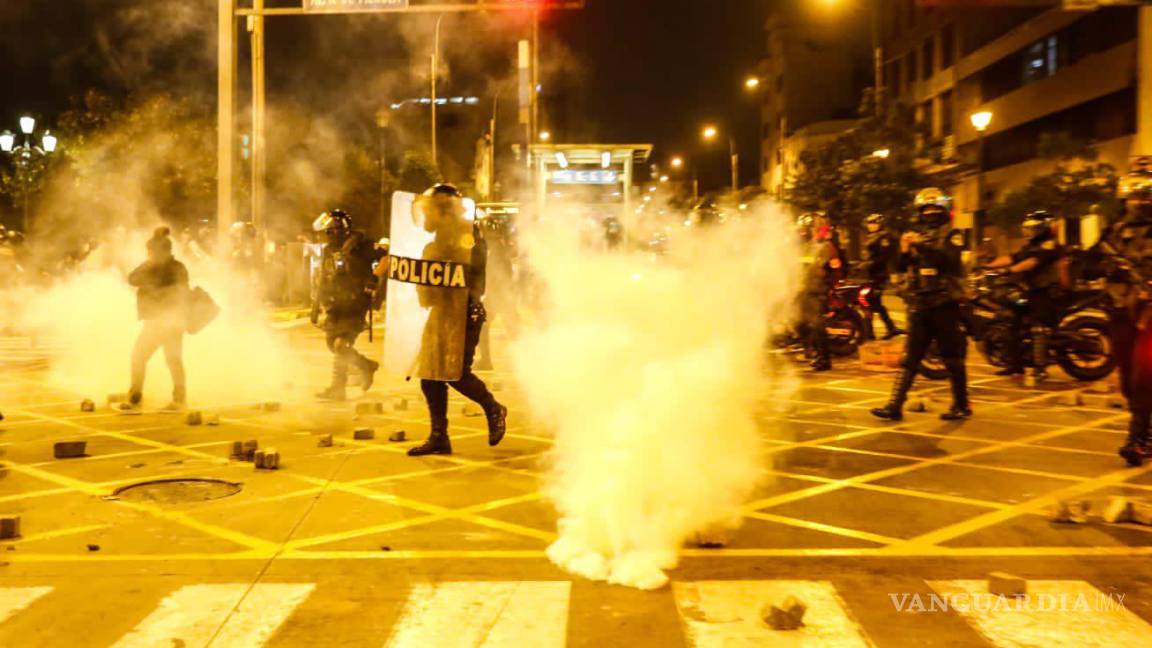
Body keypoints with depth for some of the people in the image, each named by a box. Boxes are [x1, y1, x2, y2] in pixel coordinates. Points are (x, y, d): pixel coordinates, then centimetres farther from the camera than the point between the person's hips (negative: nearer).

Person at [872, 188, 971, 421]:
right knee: (909, 357, 1)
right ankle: (895, 405, -2)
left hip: (944, 304, -4)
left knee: (952, 357, 3)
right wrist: (904, 250, -10)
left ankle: (962, 405, 15)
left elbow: (951, 259, -20)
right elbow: (901, 267, 10)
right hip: (919, 305, 5)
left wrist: (924, 246, -30)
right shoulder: (916, 235, 15)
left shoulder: (952, 235, 0)